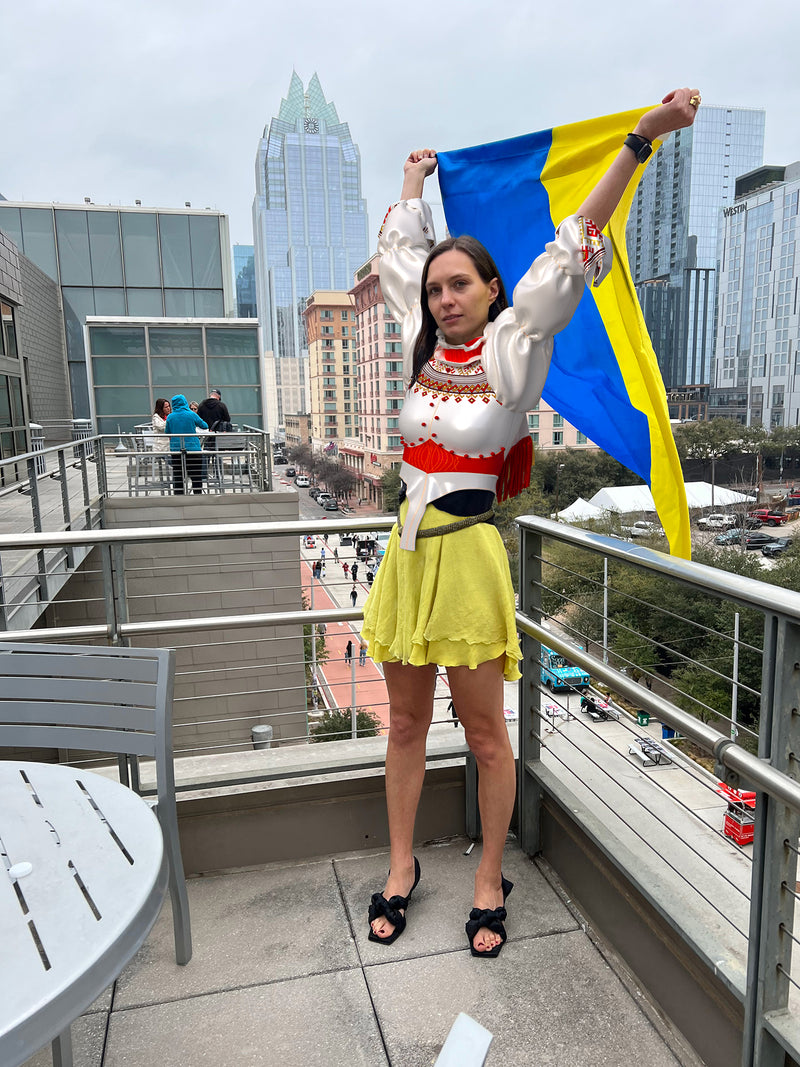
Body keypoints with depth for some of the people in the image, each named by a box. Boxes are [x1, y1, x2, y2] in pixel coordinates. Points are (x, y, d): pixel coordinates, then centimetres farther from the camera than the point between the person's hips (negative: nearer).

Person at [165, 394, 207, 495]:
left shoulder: (170, 417, 0)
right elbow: (204, 426, 8)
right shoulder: (192, 415, -6)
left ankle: (178, 496, 9)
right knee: (196, 477, 5)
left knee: (177, 477, 8)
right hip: (193, 448, -2)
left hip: (175, 450, 2)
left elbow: (168, 434, 9)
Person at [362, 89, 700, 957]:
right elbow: (401, 249, 22)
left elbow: (575, 243, -7)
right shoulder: (423, 346, 8)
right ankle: (400, 868, 34)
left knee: (484, 733, 7)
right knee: (405, 722, 15)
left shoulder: (512, 347, -3)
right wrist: (416, 178, 35)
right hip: (407, 553, 6)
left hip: (468, 556, -5)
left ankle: (490, 883, 28)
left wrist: (641, 141, -9)